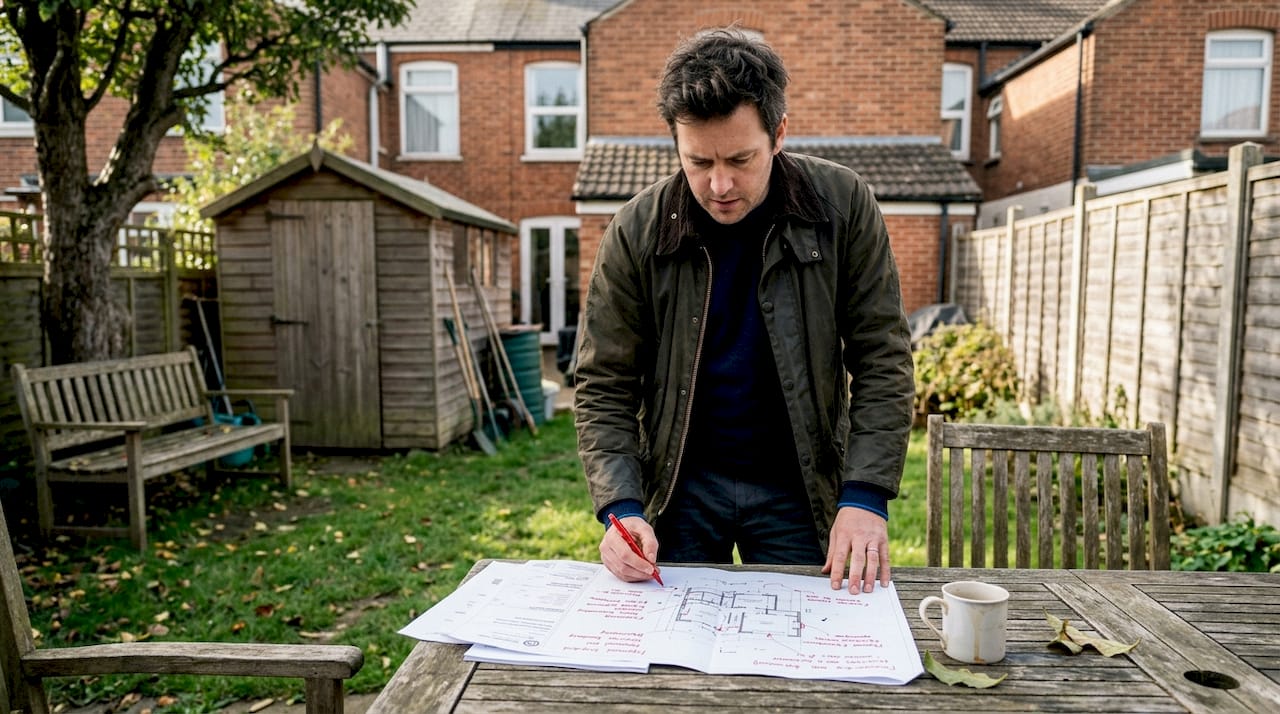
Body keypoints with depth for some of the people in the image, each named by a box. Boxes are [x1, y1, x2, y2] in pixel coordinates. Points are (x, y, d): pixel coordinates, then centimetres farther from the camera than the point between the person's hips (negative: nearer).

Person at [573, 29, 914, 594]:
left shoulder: (843, 206, -11)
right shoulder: (636, 231, -11)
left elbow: (883, 365, -8)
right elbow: (603, 388, -8)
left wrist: (865, 495, -17)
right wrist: (621, 505, -20)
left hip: (798, 489, 0)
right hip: (681, 488, 0)